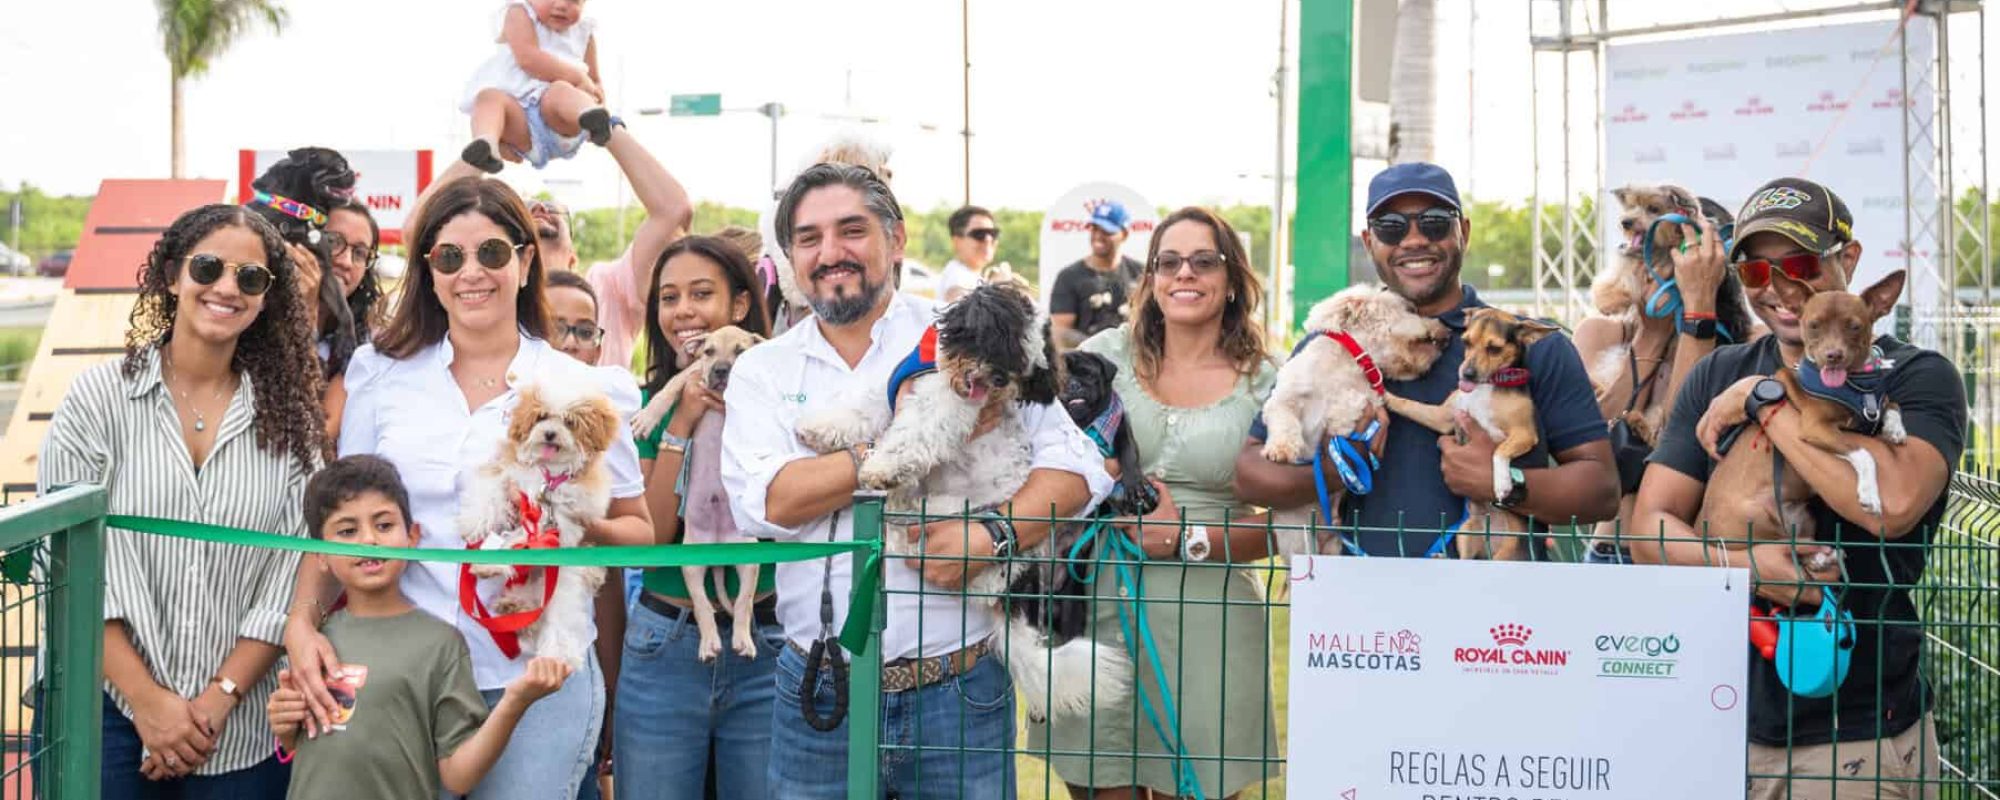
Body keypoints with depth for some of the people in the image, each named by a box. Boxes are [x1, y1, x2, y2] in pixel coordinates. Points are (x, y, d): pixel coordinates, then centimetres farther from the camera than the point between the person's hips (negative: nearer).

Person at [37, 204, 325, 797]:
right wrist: (147, 698, -11)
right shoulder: (100, 395, -1)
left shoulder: (289, 417, 4)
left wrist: (220, 697, -9)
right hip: (105, 715, -1)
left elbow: (290, 574, 0)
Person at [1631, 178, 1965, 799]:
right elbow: (1649, 529, 1)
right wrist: (1744, 566, -19)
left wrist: (1766, 401, -17)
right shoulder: (1719, 377, 7)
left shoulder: (1918, 377, -6)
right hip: (1729, 720, 4)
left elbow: (1893, 504, -26)